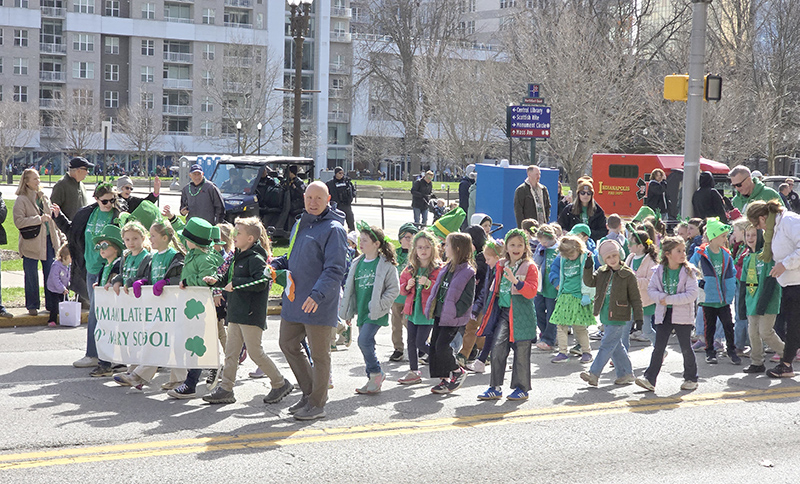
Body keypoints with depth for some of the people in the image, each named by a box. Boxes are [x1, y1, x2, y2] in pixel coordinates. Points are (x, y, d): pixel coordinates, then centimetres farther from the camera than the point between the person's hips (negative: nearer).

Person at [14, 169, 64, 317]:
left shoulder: (44, 197, 14)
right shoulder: (21, 200, -6)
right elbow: (18, 221, -16)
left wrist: (60, 237, 16)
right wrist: (39, 219, -20)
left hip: (48, 240, 5)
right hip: (31, 243, -5)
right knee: (31, 276, 3)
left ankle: (52, 304, 15)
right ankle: (32, 306, 15)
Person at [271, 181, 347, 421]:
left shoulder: (333, 229, -11)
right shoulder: (300, 225, 15)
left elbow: (335, 270, -18)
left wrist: (317, 295, -31)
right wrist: (275, 264, 6)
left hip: (319, 305, -8)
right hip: (294, 301, 9)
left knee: (319, 354, 2)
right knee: (287, 344, 15)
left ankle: (317, 404, 14)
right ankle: (309, 392, 29)